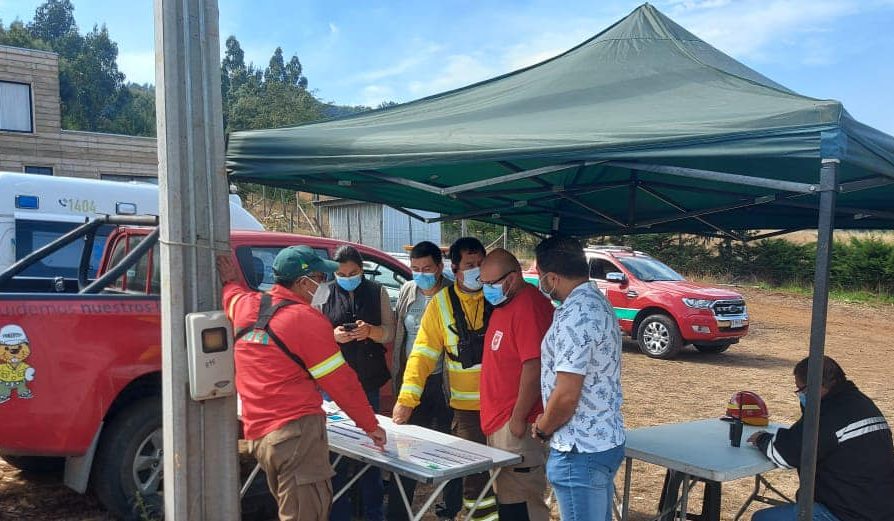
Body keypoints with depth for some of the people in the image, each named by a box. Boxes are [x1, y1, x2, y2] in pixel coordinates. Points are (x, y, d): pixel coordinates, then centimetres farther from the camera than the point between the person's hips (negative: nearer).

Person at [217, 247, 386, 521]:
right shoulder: (308, 319, -12)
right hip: (297, 432, -8)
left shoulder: (247, 305, 8)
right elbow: (340, 381, -9)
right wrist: (371, 425, 1)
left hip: (257, 432, 9)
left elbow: (232, 294, 35)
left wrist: (230, 280, 55)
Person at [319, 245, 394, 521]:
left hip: (369, 382, 1)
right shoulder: (324, 294, 3)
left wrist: (371, 331, -17)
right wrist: (333, 336, -18)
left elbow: (389, 332, 4)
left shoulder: (377, 292, 6)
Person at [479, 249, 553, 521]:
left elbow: (535, 366, -23)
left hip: (517, 426, -10)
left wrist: (518, 419, -19)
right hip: (499, 423, 10)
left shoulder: (528, 305, -17)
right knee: (507, 498, 17)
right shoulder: (504, 305, 14)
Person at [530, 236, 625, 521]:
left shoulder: (576, 315, -22)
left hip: (580, 452, -10)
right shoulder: (598, 302, 9)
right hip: (606, 440, 10)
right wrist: (549, 423, 15)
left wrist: (543, 428, -6)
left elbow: (566, 396, -24)